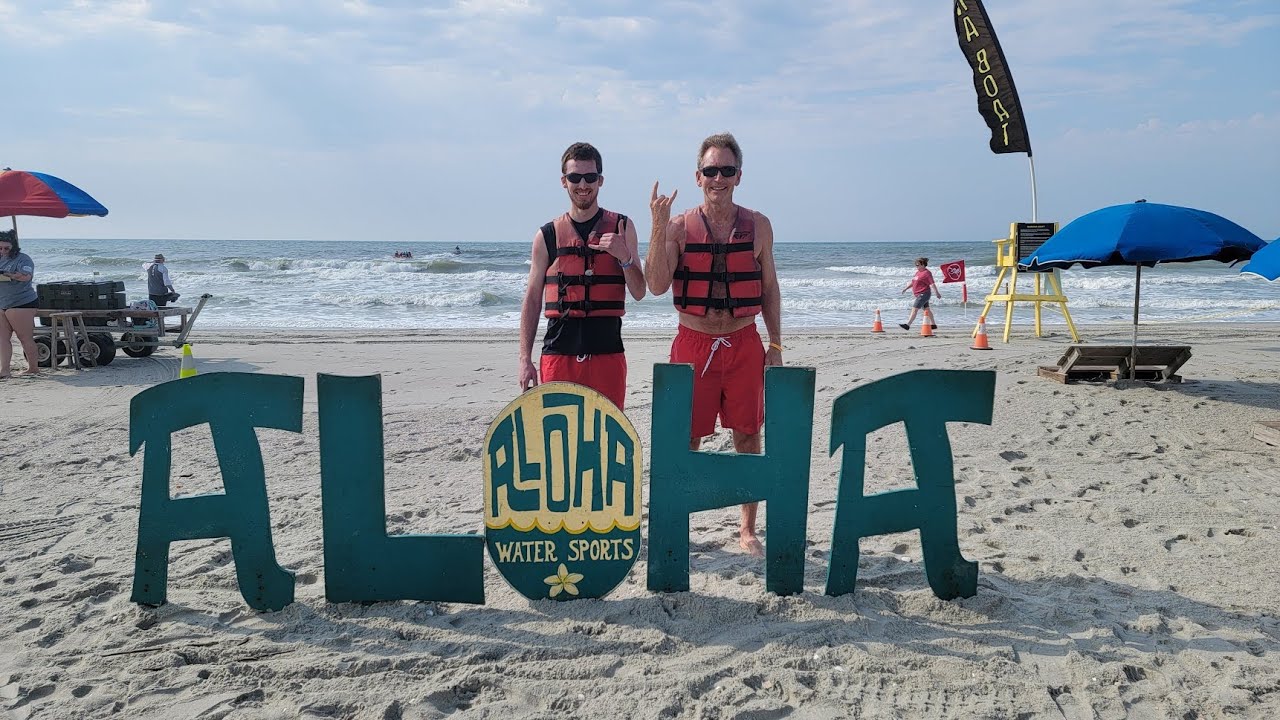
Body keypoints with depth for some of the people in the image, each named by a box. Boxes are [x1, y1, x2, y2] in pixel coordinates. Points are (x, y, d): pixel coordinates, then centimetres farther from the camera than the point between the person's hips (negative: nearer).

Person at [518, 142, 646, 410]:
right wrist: (525, 360, 2)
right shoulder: (547, 236, 6)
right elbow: (532, 300, 8)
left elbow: (639, 292, 6)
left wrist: (624, 256, -13)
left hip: (607, 352, 0)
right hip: (558, 351, 0)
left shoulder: (621, 227, 6)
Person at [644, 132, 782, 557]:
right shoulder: (678, 226, -1)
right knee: (686, 441, 4)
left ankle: (747, 529, 21)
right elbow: (656, 286, -12)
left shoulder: (758, 226, 5)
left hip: (745, 345, 2)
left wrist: (775, 345, 6)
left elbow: (769, 289, 11)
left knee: (748, 438, 8)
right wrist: (658, 226, -19)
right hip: (693, 344, -2)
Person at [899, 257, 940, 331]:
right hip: (919, 294, 10)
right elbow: (913, 282, 23)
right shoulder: (918, 272, 14)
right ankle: (933, 325, 25)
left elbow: (932, 284, -14)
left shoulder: (927, 273, -13)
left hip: (923, 294, -10)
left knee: (914, 309, -15)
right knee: (926, 309, 16)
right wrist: (906, 288, 15)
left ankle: (907, 325, -19)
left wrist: (937, 293, -14)